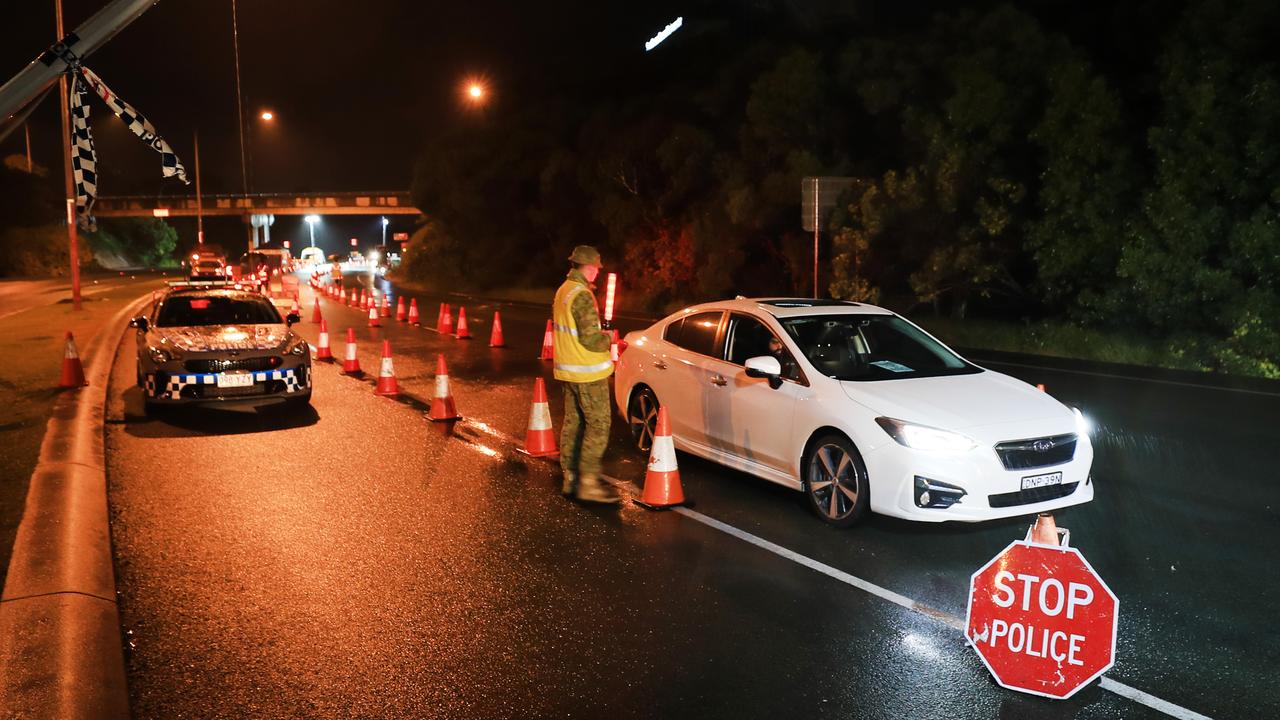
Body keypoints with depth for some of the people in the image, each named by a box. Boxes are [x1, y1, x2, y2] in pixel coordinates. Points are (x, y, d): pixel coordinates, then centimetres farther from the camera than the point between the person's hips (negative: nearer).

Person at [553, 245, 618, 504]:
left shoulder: (563, 290, 10)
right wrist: (608, 337, -3)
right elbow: (590, 339, -23)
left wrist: (600, 335, 14)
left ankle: (570, 477, 20)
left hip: (568, 369, 10)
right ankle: (588, 482, -4)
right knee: (598, 425, -4)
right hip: (588, 371, -10)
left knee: (573, 422, 14)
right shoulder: (582, 295, -20)